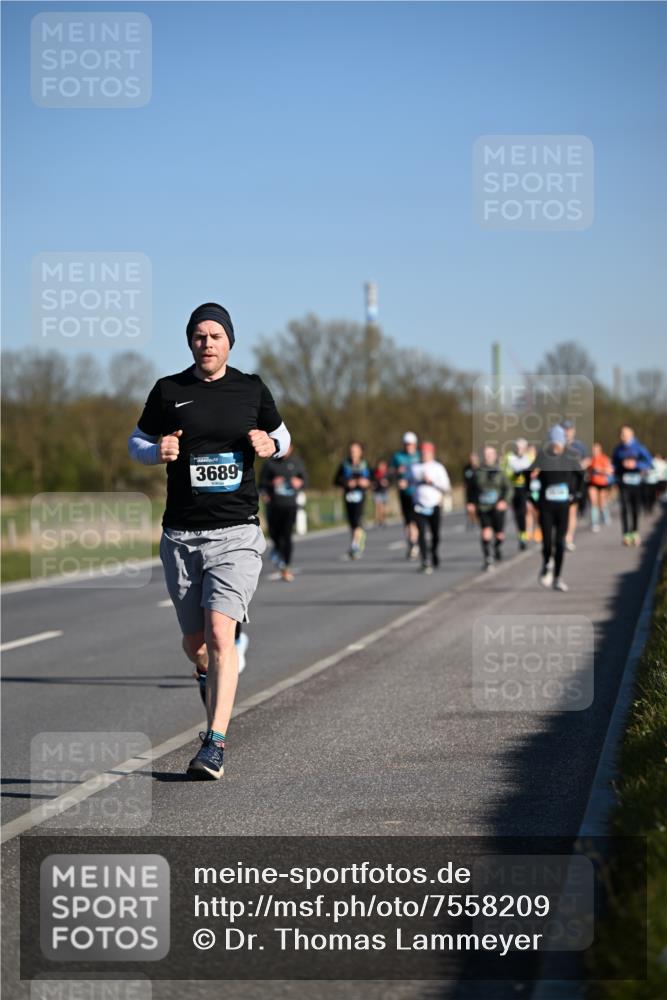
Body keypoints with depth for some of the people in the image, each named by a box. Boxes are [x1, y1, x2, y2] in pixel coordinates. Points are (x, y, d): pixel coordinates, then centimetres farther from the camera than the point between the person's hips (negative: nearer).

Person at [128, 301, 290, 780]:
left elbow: (282, 437, 18)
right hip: (181, 534, 2)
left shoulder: (252, 389, 5)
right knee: (194, 640, 10)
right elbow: (136, 442, 14)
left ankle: (215, 744, -19)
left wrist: (270, 445, -5)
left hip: (237, 532, -2)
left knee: (220, 632, -18)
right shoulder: (168, 391, 4)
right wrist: (157, 451, -9)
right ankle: (212, 674, 46)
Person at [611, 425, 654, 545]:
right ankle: (626, 534, -9)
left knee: (635, 507, 3)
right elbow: (613, 464, 16)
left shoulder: (639, 448, 2)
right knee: (625, 507, -9)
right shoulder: (618, 450, 8)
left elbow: (649, 462, -1)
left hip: (636, 480, 0)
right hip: (623, 481, 0)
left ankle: (635, 532, 19)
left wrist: (635, 464, -14)